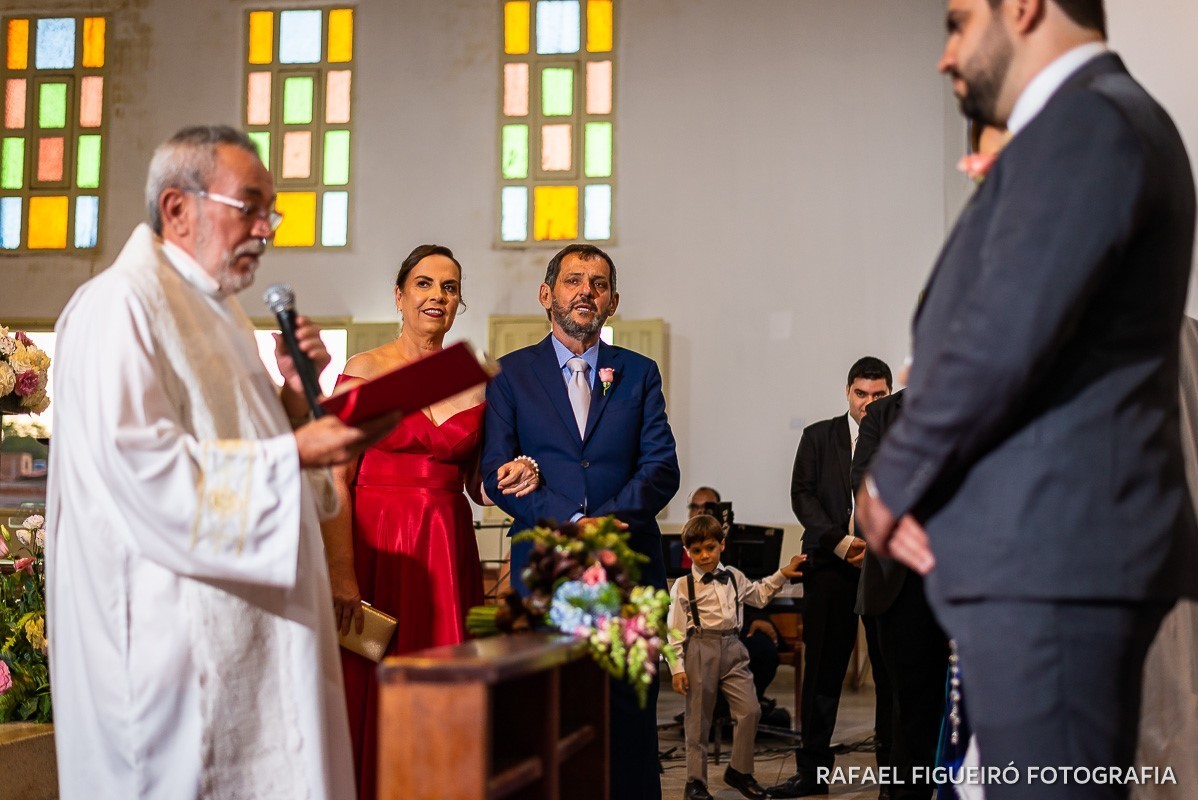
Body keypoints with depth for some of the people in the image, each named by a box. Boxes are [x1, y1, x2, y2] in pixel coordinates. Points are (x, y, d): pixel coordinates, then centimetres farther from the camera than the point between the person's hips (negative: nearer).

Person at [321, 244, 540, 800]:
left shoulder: (475, 381, 11)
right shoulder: (364, 371, -1)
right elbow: (335, 480, -8)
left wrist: (512, 478, -4)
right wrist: (342, 576, -16)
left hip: (449, 552, 4)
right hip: (376, 547, -4)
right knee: (374, 696, -2)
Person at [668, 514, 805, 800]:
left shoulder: (734, 577, 10)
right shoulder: (683, 586, -4)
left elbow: (759, 596, 27)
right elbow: (675, 631, -5)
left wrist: (782, 574, 20)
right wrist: (677, 668, -10)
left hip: (732, 649, 4)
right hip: (700, 650, -4)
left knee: (750, 710, -3)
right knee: (698, 718, 3)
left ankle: (739, 771, 14)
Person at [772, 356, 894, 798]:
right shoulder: (818, 437, 11)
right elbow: (803, 496, 2)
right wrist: (840, 543, -11)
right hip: (831, 564, 0)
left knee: (891, 670, 2)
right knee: (822, 669, 1)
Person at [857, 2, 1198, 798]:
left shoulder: (1086, 123, -12)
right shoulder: (1088, 124, 20)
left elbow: (1002, 341, -21)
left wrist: (892, 482, -6)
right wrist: (910, 476, 3)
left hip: (1052, 552, -10)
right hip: (1051, 544, 10)